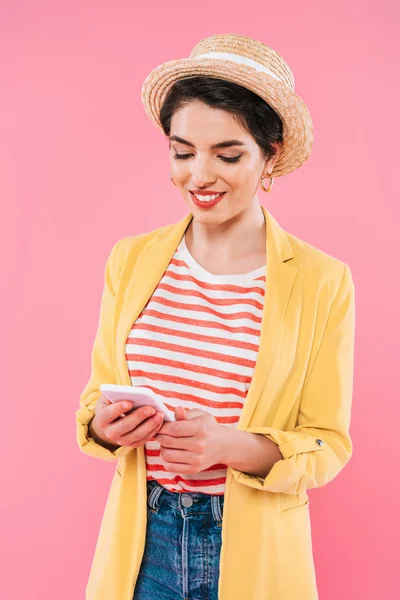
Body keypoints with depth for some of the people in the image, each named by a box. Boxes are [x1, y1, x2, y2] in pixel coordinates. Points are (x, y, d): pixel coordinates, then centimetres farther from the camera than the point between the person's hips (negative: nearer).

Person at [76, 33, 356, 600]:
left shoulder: (323, 281, -10)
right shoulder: (130, 259, -1)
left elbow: (328, 444, -7)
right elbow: (96, 394, 6)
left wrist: (237, 446, -24)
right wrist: (104, 425, -16)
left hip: (253, 552, -2)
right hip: (141, 543, 3)